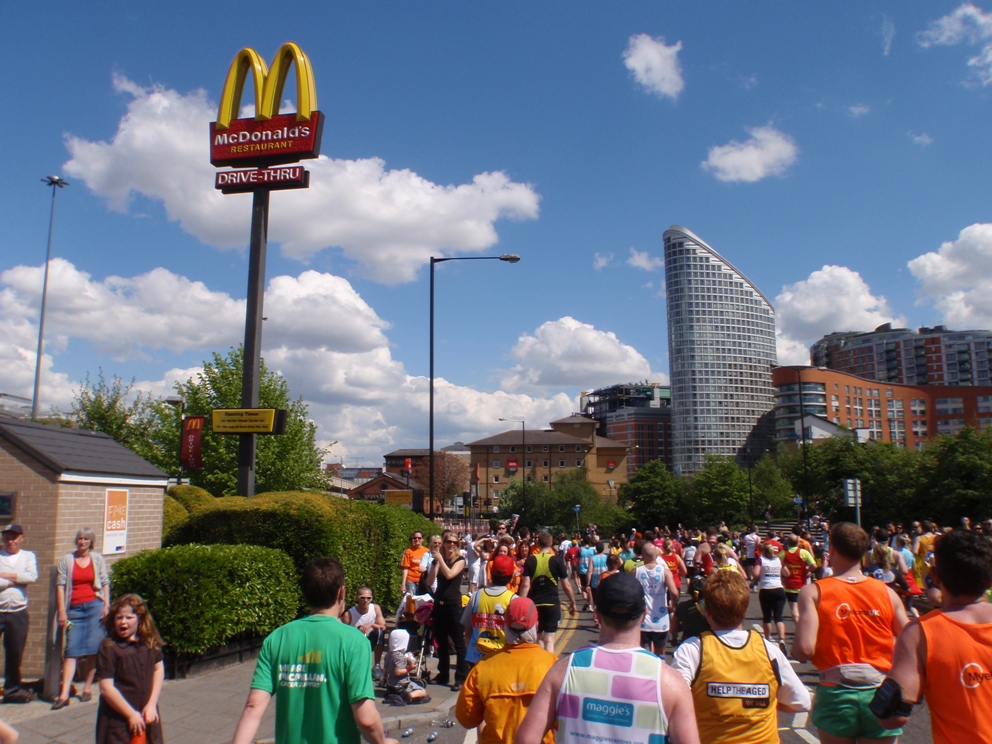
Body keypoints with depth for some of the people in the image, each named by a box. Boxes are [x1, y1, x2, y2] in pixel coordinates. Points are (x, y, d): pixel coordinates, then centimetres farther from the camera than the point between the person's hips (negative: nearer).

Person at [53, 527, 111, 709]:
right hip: (74, 609, 0)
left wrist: (106, 605, -1)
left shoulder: (97, 559, 10)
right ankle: (64, 694, -7)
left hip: (94, 605, 0)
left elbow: (105, 582, 9)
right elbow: (60, 585, 3)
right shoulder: (67, 560, 7)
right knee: (72, 651, -5)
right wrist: (61, 611, -3)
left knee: (94, 648, 0)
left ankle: (87, 688, 11)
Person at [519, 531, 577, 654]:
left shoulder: (530, 561, -3)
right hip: (552, 603, -2)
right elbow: (566, 585, -2)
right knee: (549, 639, 0)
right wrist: (573, 602, 10)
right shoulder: (556, 561, -5)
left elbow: (525, 585, -9)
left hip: (535, 604, 2)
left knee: (539, 637, 19)